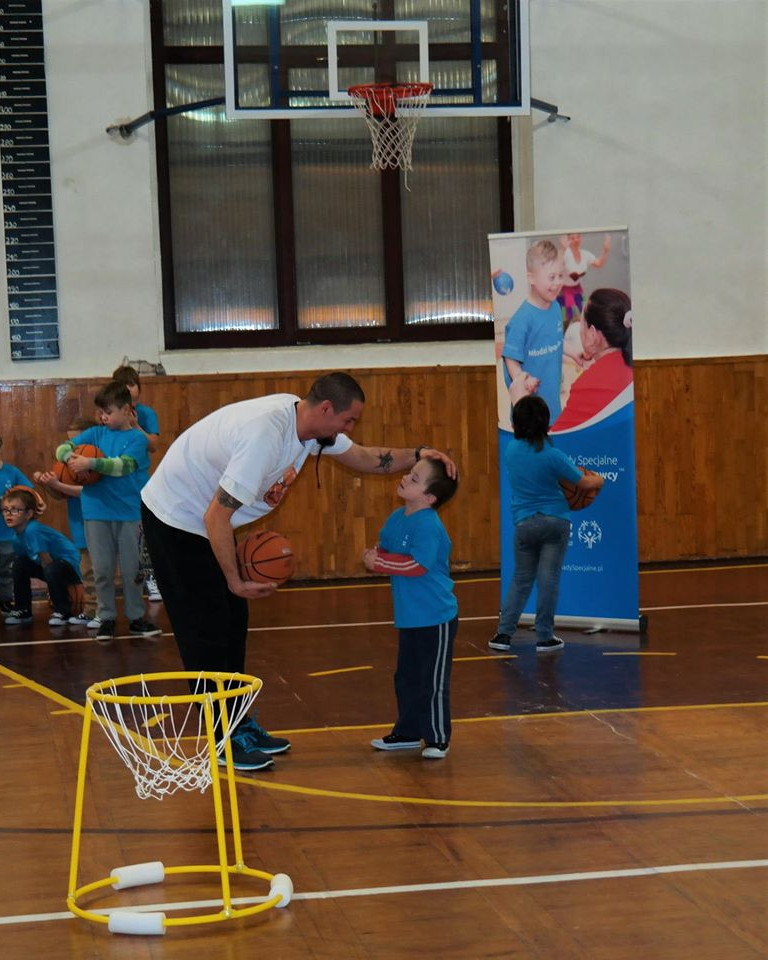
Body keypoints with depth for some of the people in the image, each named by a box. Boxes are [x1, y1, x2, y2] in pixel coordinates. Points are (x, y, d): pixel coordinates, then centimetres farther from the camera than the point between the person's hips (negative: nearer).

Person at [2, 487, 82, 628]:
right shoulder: (16, 535, -2)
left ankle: (62, 610, -14)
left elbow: (46, 561, -23)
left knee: (52, 570, -36)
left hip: (70, 565, -8)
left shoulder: (33, 530, -27)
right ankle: (22, 610, 9)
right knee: (19, 564, -4)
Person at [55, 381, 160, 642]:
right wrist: (70, 457, -23)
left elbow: (123, 465, -20)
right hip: (97, 511, 2)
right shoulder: (96, 433, 5)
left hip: (129, 512, -2)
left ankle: (136, 618, 19)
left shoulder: (137, 438, -4)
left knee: (131, 570, 7)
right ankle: (106, 618, 17)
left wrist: (91, 463, -28)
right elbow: (63, 447, 0)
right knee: (102, 570, 6)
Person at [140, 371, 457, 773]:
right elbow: (216, 517, -31)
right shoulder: (266, 435, -34)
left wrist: (417, 455, -5)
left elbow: (363, 458, 11)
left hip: (205, 521, 9)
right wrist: (236, 581, -21)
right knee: (206, 631, -5)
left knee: (233, 623, 12)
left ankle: (240, 726, 21)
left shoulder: (307, 421, -6)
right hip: (175, 518, -9)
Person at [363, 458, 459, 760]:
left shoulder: (427, 525, -21)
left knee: (434, 682, 1)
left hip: (435, 618, -9)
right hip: (409, 617, 9)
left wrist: (380, 562, -21)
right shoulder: (396, 518, 6)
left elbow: (416, 565, -28)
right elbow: (384, 548, 15)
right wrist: (373, 556, -8)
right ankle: (408, 733, 31)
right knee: (406, 678, 18)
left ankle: (437, 739, 12)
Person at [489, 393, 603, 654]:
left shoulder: (511, 449, -1)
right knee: (548, 579, 1)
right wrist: (598, 480, 16)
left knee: (521, 580, 13)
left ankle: (504, 633, 7)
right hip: (555, 521, -4)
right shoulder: (552, 455, -13)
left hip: (524, 523, 4)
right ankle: (544, 637, 5)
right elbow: (584, 483, -3)